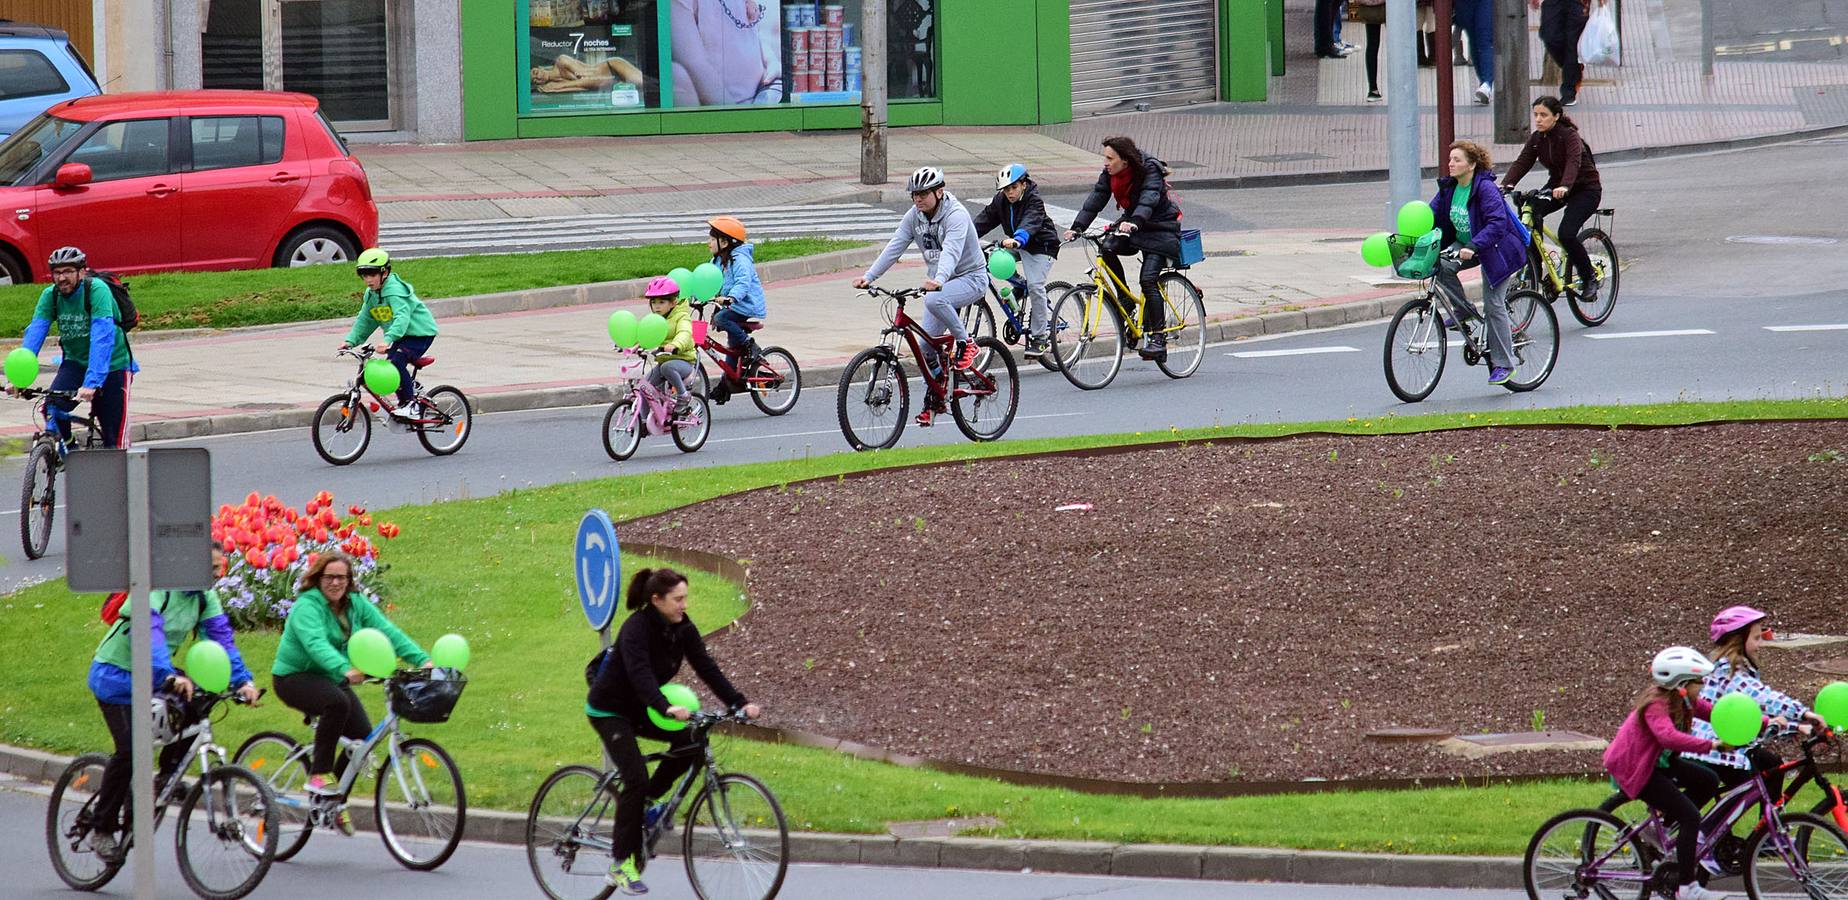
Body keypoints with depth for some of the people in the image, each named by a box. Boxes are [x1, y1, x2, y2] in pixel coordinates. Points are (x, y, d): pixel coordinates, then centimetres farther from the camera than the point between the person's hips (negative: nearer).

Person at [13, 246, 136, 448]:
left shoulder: (97, 290, -24)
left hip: (112, 365, -4)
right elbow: (35, 333, -18)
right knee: (53, 407, -20)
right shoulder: (50, 295, -9)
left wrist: (92, 382, -44)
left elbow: (102, 338, -33)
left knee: (114, 438, -4)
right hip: (75, 362, 4)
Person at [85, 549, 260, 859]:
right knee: (130, 750, -19)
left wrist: (243, 680, -21)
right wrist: (171, 676, -55)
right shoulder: (155, 587, -25)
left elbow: (220, 636, -7)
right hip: (116, 674, -7)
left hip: (155, 678, 7)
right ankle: (101, 830, -4)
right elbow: (149, 633, -40)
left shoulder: (205, 595, -3)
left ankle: (167, 776, -2)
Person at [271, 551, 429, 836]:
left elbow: (387, 631, -8)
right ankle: (319, 773, -24)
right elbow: (316, 644, -36)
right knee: (337, 702, -37)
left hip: (331, 680, 7)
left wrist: (422, 660, -22)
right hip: (295, 677, -7)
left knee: (364, 736, -9)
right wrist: (345, 670, -54)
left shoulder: (356, 604, 1)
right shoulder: (307, 606, -19)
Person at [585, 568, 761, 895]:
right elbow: (640, 673, -43)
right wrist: (667, 708, -59)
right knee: (637, 779, -18)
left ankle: (647, 801, 3)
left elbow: (707, 668, -10)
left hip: (639, 709, 7)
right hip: (609, 710, -7)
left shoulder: (682, 628, -6)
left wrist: (740, 703, -22)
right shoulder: (637, 628, -28)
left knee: (690, 739, -17)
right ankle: (622, 865, -11)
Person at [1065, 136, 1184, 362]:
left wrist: (1134, 223, -58)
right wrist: (1077, 227, -27)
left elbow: (1149, 199, -40)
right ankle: (1126, 304, -6)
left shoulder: (1149, 171, -24)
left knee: (1148, 280, -20)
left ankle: (1157, 338, -15)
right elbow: (1096, 199, -13)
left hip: (1160, 227, -6)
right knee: (1107, 248, -24)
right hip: (1132, 225, 6)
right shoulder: (1109, 174, -6)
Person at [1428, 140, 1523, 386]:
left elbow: (1497, 223, -34)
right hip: (1465, 245, 7)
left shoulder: (1485, 188, -25)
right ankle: (1464, 311, 0)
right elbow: (1432, 214, -1)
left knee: (1494, 305, -7)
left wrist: (1474, 246, -45)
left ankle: (1504, 365, 1)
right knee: (1441, 266, -22)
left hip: (1495, 249, -7)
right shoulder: (1449, 188, -2)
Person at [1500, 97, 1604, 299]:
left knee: (1566, 233, -25)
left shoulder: (1569, 136, -21)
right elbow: (1522, 163, -14)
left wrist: (1565, 187, -57)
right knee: (1531, 213, -21)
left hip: (1586, 189, -6)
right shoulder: (1536, 139, -3)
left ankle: (1590, 277, -3)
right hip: (1556, 186, 6)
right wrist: (1505, 184, -33)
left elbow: (1573, 162, -38)